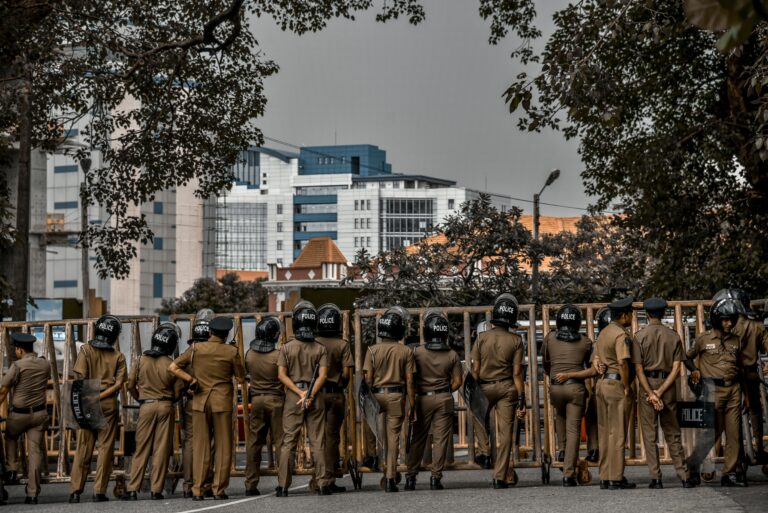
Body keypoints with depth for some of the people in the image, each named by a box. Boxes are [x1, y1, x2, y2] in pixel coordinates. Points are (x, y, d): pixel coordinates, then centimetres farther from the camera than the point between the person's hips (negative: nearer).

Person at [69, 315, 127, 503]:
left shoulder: (86, 350, 0)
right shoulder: (118, 356, 3)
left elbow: (80, 378, -8)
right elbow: (119, 384, -7)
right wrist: (100, 396, -9)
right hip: (109, 404, 0)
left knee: (83, 448, 4)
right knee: (105, 448, 4)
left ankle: (76, 490, 0)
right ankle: (99, 491, 1)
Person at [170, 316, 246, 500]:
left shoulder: (196, 348, 0)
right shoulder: (231, 352, -6)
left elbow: (173, 367, -1)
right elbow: (241, 377, 1)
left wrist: (191, 379, -1)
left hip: (200, 401, 2)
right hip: (222, 402, -2)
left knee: (200, 446, 7)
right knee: (223, 446, 6)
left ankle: (198, 490, 3)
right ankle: (219, 489, 3)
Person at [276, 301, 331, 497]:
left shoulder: (286, 348, -1)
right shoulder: (320, 349, 0)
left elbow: (282, 374, -6)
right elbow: (322, 375, -9)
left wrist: (300, 393, -8)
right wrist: (310, 395, -12)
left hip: (292, 398, 0)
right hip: (316, 398, 0)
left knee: (288, 442, 3)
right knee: (318, 442, 5)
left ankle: (283, 486, 0)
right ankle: (323, 484, 4)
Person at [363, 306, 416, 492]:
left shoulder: (373, 350, -1)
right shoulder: (406, 352, -3)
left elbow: (368, 379, -2)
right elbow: (409, 381, -3)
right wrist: (412, 406, 2)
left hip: (377, 395, 1)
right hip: (396, 396, -1)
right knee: (393, 437, 2)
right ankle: (390, 477, 0)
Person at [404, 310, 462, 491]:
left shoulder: (417, 353, -7)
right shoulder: (452, 355, -3)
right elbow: (457, 382, -1)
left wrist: (412, 396, 13)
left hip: (423, 399, 0)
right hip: (444, 400, 0)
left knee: (418, 439, 8)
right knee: (441, 439, 3)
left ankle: (411, 476, 10)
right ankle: (436, 477, 1)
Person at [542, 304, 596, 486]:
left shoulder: (550, 338, 6)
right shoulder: (585, 342, 4)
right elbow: (592, 370, 7)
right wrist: (572, 374, 10)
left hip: (555, 387, 2)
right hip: (576, 388, -2)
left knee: (560, 415, 34)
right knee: (573, 430, -1)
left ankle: (562, 450, 23)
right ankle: (568, 474, -6)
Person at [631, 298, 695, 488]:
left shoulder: (640, 336, -4)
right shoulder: (674, 336, 3)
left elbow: (639, 369, -10)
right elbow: (676, 368, -4)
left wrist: (651, 394, -11)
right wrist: (660, 392, -8)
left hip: (648, 384, -2)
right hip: (668, 386, 2)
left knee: (650, 435, 3)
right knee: (673, 434, 11)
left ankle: (656, 478, 0)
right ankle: (684, 476, 9)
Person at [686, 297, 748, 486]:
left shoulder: (736, 341, 12)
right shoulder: (704, 339, 1)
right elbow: (687, 357, 15)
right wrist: (695, 371, -2)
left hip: (733, 389, 4)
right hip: (713, 389, -4)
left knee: (734, 433, 0)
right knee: (714, 431, -3)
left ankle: (731, 472, 3)